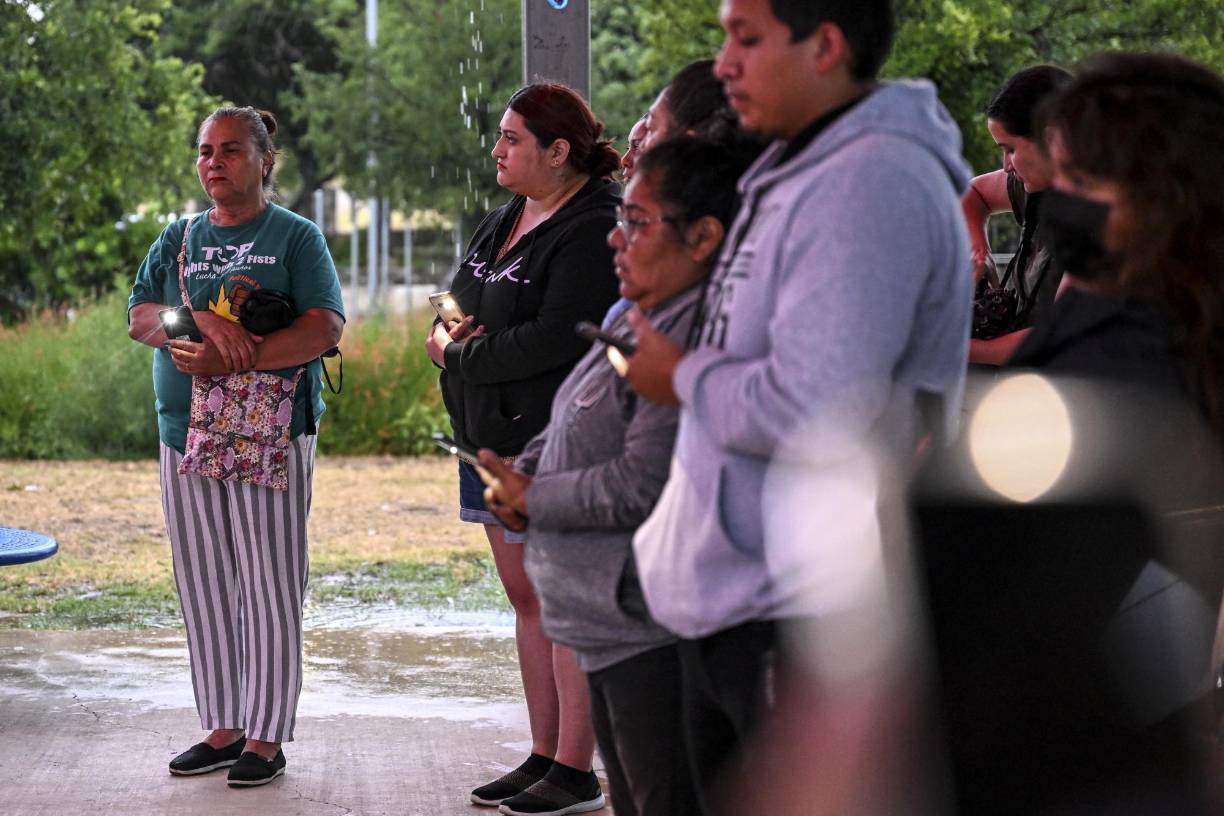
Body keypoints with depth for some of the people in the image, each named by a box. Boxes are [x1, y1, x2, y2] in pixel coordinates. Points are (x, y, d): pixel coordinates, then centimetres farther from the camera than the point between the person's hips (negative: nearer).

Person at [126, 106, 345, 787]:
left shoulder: (296, 237, 1)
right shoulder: (179, 239, 16)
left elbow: (325, 329, -11)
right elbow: (139, 316, 5)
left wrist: (229, 358, -19)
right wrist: (201, 322, -16)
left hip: (270, 435, -5)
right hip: (187, 432, 5)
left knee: (270, 590, -4)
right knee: (205, 591, 8)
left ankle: (266, 737, 1)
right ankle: (222, 729, 16)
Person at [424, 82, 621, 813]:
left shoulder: (595, 230, -15)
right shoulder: (508, 218, 15)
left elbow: (555, 337, -22)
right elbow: (460, 302, 19)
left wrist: (461, 357, -11)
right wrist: (449, 331, -6)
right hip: (496, 436, 9)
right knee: (526, 596, 12)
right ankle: (545, 754, 19)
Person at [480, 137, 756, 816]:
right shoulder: (636, 323, 13)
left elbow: (643, 484, -26)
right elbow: (569, 430, 25)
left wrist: (532, 499, -10)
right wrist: (519, 474, 3)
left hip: (656, 641, -11)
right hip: (613, 632, 11)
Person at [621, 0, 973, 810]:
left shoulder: (868, 185, -20)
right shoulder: (798, 172, 13)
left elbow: (812, 410, -27)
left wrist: (684, 377, -11)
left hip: (807, 622, -10)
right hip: (734, 597, 10)